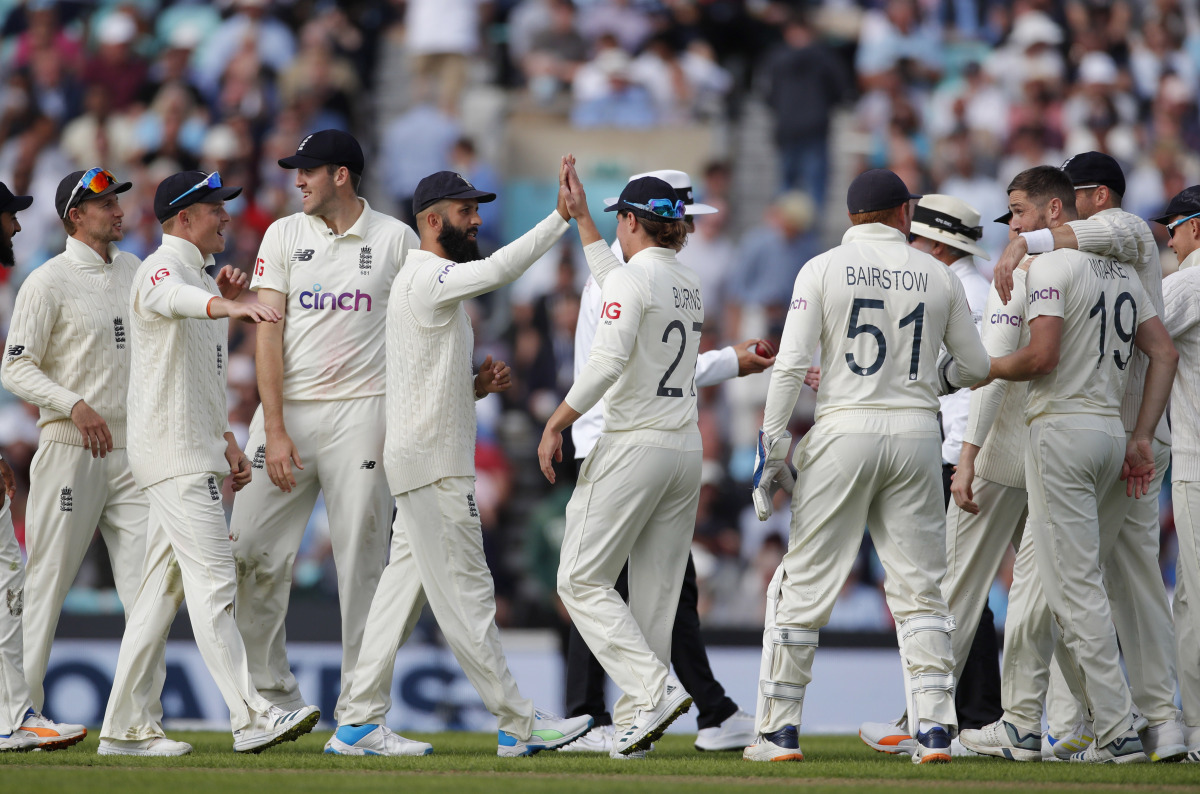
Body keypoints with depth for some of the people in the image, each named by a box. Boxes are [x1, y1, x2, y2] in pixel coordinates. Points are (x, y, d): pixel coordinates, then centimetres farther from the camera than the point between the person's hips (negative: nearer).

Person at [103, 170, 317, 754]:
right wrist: (229, 305, -58)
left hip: (196, 453, 10)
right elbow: (172, 299, -38)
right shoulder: (162, 269, -11)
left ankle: (125, 723, 13)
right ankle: (250, 718, -21)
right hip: (174, 454, -10)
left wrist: (226, 443, 19)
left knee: (164, 584, 10)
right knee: (213, 579, -15)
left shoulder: (201, 278, 20)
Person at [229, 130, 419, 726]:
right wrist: (274, 429, -8)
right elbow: (268, 333, 2)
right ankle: (273, 694, 8)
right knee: (251, 553, -4)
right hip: (286, 410, 2)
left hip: (360, 412, -2)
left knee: (362, 562, -5)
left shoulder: (397, 240, 4)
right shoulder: (284, 235, 8)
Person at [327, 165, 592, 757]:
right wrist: (563, 216, -31)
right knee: (465, 591, -6)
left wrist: (475, 386, 7)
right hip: (431, 462, -10)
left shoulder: (433, 282, 20)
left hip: (432, 458, 10)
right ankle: (518, 725, -5)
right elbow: (498, 269, -30)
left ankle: (359, 724, 9)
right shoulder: (427, 276, -12)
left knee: (405, 586, 9)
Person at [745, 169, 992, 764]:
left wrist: (770, 448, -4)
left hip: (845, 429, -2)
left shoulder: (822, 269, -1)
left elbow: (791, 365, -8)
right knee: (919, 589, 8)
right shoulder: (937, 275, 7)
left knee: (804, 585, 3)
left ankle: (778, 731, 3)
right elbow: (975, 367, 13)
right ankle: (933, 730, -1)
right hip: (918, 435, 2)